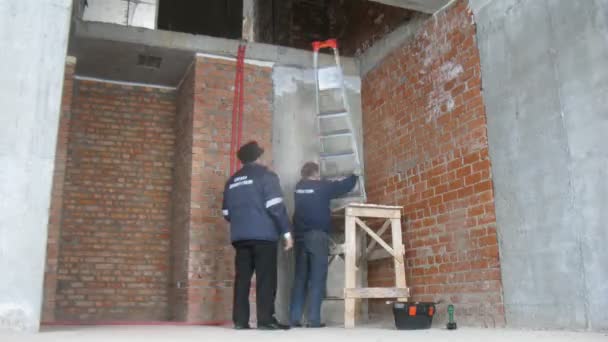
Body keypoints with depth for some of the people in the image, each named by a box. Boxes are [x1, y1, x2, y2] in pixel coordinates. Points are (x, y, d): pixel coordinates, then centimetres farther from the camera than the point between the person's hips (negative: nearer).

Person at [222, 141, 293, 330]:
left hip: (239, 236, 6)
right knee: (266, 277, -4)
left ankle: (240, 320, 5)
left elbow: (226, 212, 18)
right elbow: (275, 206, -11)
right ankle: (265, 319, -6)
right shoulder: (266, 175, -1)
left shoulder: (232, 180, 16)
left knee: (242, 277, 6)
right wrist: (286, 231, -8)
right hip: (263, 235, -5)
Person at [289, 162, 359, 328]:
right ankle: (314, 319, -8)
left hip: (300, 236, 5)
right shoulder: (323, 186, -1)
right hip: (317, 236, -5)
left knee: (300, 278, 6)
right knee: (317, 279, -4)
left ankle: (294, 318, 2)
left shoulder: (298, 188, 13)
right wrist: (354, 176, 29)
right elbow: (345, 186, 9)